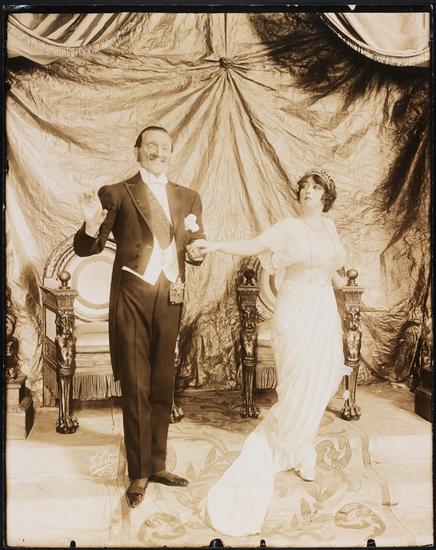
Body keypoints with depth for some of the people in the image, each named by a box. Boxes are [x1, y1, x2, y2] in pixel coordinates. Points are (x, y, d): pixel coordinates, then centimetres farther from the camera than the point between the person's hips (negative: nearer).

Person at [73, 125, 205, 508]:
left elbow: (196, 247, 13)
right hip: (132, 297, -3)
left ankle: (157, 465, 28)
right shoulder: (116, 194, 1)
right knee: (136, 387, 2)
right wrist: (92, 224, -22)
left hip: (170, 298, 4)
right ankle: (138, 474, 16)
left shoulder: (189, 198, 12)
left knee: (162, 386, 13)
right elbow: (86, 249, -1)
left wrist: (196, 252, -10)